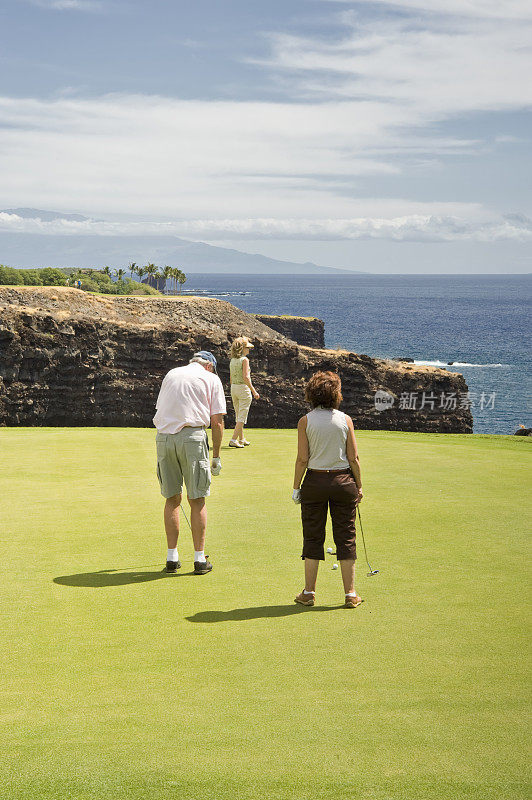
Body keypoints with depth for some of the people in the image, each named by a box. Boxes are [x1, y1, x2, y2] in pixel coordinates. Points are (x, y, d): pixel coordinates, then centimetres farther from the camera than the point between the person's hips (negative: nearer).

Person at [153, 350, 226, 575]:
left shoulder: (171, 374, 22)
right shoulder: (211, 379, 10)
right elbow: (217, 421, 4)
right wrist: (216, 456, 9)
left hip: (163, 437, 4)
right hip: (192, 436, -4)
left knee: (172, 499, 11)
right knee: (197, 500, 4)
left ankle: (172, 558, 12)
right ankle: (200, 559, 6)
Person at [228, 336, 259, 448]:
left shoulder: (232, 360, 8)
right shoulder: (244, 360, -13)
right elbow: (246, 377, -20)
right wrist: (254, 391, -18)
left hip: (233, 388, 7)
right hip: (243, 388, -7)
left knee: (239, 416, 17)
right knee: (242, 417, -3)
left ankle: (242, 439, 27)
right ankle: (233, 440, -8)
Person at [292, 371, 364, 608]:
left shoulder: (305, 421, -4)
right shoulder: (345, 420, -1)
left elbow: (302, 459, -6)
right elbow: (353, 459, -1)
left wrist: (296, 487, 3)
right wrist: (359, 486, 8)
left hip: (315, 481, 0)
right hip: (343, 481, 1)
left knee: (313, 537, 8)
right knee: (346, 537, 6)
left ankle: (309, 592, 11)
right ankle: (350, 594, 8)